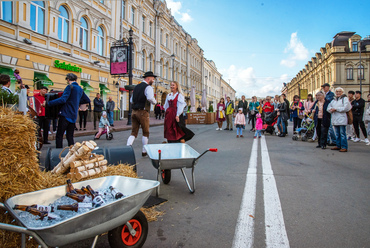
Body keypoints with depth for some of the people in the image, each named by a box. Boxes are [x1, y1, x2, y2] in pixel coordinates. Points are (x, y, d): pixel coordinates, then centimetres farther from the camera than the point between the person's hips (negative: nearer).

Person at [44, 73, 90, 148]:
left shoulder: (70, 87, -8)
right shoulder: (80, 89, 14)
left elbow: (63, 100, -20)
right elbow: (87, 100, 24)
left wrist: (48, 104, -16)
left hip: (65, 115, -7)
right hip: (73, 116, 7)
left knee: (59, 136, -3)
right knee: (70, 136, 13)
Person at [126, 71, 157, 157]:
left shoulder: (136, 87, 17)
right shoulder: (148, 87, -7)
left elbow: (131, 100, 19)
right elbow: (150, 98, -25)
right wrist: (154, 102, -6)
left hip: (134, 111, 6)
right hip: (143, 112, -6)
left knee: (133, 132, 8)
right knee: (145, 133, 9)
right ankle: (144, 151, 18)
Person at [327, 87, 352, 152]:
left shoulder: (345, 98, 0)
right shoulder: (334, 100, 20)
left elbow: (345, 108, -13)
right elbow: (328, 108, 16)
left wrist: (336, 109, -11)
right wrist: (331, 109, -7)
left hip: (341, 119, -6)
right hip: (335, 119, 6)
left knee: (342, 133, -8)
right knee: (337, 134, 11)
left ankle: (344, 147, -4)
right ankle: (338, 146, 19)